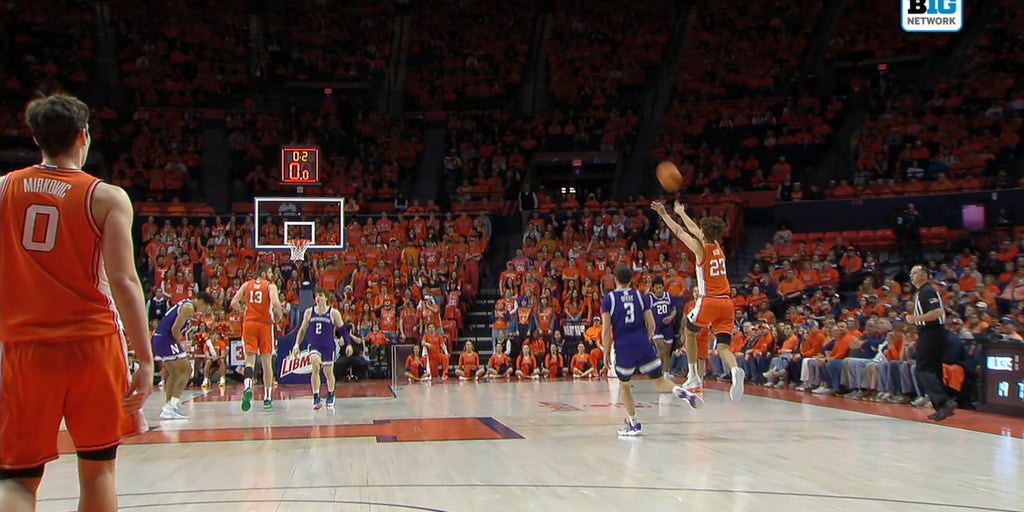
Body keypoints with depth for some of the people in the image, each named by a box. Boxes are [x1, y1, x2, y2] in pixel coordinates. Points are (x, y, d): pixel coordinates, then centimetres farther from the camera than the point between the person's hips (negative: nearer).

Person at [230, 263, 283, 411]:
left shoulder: (247, 285, 9)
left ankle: (248, 387, -32)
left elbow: (234, 303, 1)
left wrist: (245, 310, 15)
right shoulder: (270, 286, -1)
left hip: (249, 323, 2)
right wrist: (278, 316, 0)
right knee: (267, 362, 9)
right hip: (265, 324, -2)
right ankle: (267, 399, 14)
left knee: (249, 359, -2)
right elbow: (275, 303, -18)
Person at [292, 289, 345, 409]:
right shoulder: (309, 312, 3)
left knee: (328, 372, 8)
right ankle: (316, 397, -23)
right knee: (315, 366, -26)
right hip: (314, 345, 0)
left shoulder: (333, 313, -4)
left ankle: (330, 395, 36)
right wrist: (297, 344, 3)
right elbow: (302, 330, 12)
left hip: (328, 346, 0)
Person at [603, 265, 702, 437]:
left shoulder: (608, 299, 2)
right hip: (643, 345, 2)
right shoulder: (640, 296, 10)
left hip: (623, 347, -2)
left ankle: (633, 423, 15)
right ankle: (681, 391, -20)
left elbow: (606, 330, -5)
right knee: (659, 381, 10)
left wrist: (606, 352, 4)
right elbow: (651, 325, 7)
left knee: (624, 385, 18)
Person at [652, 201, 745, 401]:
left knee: (689, 332, 21)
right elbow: (694, 230, 28)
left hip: (708, 301, -5)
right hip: (726, 302, 5)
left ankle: (694, 377, 19)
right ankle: (735, 371, -32)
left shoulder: (701, 249, -4)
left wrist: (664, 214, 17)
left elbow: (679, 232, 6)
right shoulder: (718, 247, 13)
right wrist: (681, 212, 39)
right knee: (722, 346, 0)